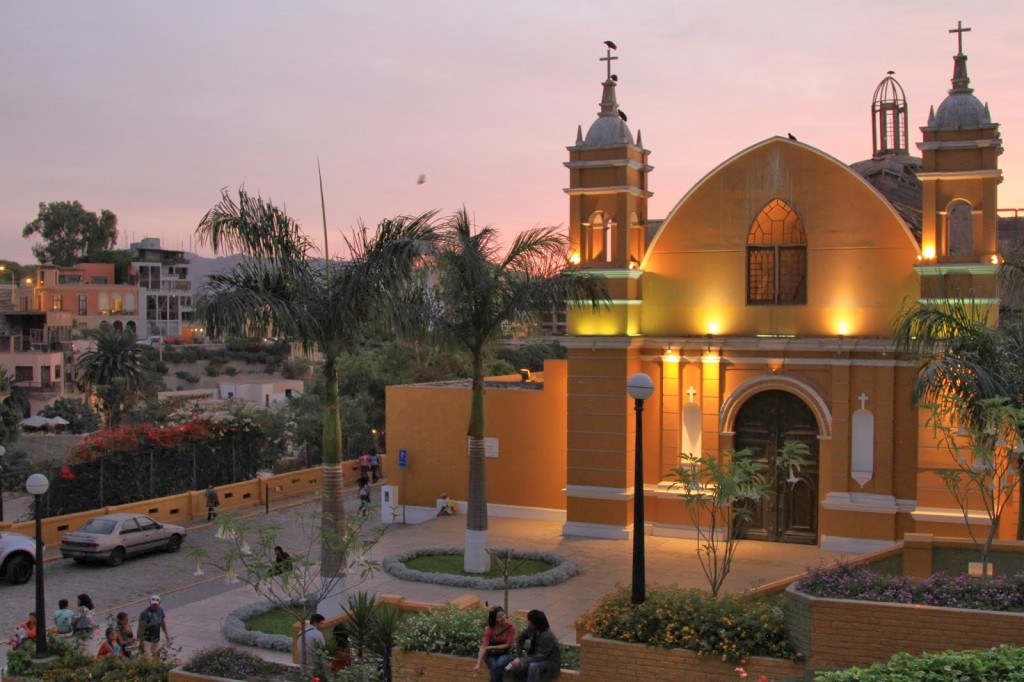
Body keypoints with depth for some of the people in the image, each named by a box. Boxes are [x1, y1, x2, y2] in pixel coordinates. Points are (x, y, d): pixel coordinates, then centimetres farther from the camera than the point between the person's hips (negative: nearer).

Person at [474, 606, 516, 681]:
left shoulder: (511, 626, -14)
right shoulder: (489, 629, -14)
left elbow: (508, 645, -11)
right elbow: (484, 646, -23)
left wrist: (491, 647, -15)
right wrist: (478, 664, -33)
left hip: (505, 653, -1)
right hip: (491, 654, 1)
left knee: (498, 666, -32)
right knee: (494, 667, -31)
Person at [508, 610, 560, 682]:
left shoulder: (547, 636, -28)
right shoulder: (532, 630, -5)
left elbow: (541, 656, -29)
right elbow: (521, 637, 17)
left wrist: (522, 661, -31)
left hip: (551, 662, -8)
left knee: (533, 666, -37)